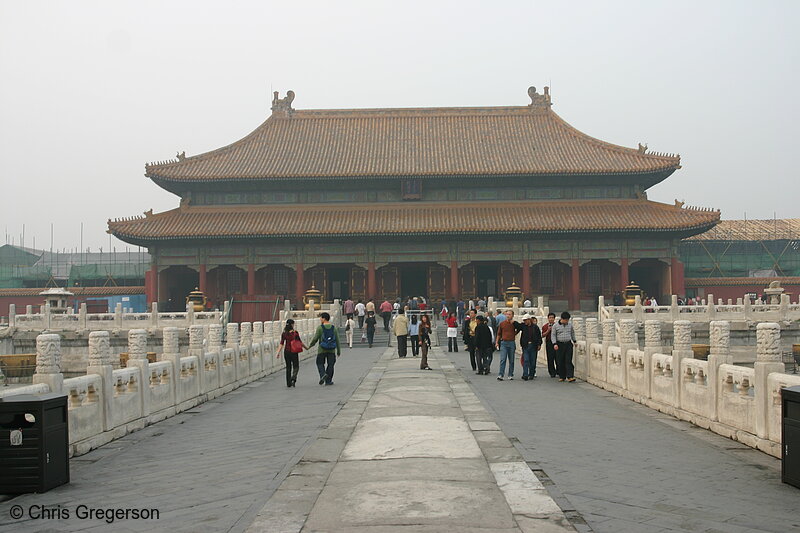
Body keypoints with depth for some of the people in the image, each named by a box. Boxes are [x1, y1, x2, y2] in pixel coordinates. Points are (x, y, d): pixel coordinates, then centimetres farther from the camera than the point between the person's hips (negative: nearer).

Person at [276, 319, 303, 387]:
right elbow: (300, 342, -3)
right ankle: (293, 378, -20)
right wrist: (305, 347, 12)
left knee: (288, 367, 13)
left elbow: (281, 343, -5)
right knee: (295, 366, 6)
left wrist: (278, 352, -5)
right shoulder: (295, 332, -8)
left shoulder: (284, 333, 0)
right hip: (294, 352, -3)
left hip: (286, 351, 3)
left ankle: (288, 383, 14)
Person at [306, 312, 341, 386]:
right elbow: (337, 341, 6)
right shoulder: (334, 328, 5)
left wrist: (309, 346, 10)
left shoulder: (320, 327, -6)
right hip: (331, 350, 3)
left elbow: (315, 339, -7)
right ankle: (328, 380, 9)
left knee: (320, 363, 11)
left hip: (322, 350, -3)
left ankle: (323, 374, -14)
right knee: (330, 365, 10)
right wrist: (339, 351, 13)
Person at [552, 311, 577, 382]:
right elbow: (553, 335, 0)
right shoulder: (555, 326, -1)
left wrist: (574, 341, 25)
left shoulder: (570, 325, 8)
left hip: (568, 344, 1)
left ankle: (570, 377, -13)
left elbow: (572, 333, 23)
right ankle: (562, 377, 11)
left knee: (568, 361, -7)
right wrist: (555, 344, -10)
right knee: (561, 362, 2)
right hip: (560, 345, -1)